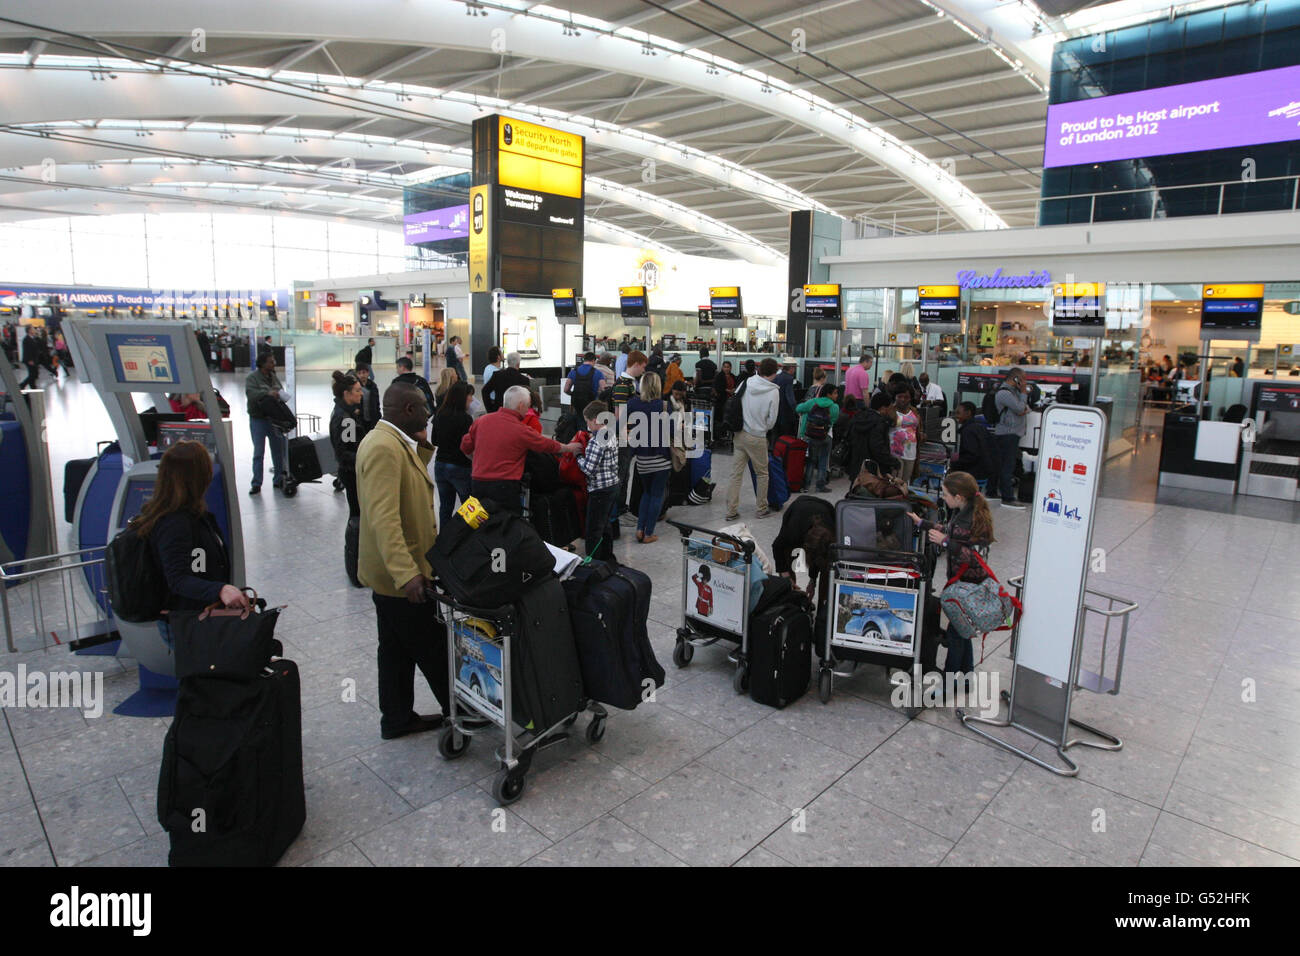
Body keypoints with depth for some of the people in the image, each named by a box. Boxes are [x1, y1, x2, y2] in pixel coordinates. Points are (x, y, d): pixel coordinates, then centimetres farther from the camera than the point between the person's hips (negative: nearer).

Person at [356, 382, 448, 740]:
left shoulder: (390, 441, 9)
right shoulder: (383, 447, -23)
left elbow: (410, 479, 24)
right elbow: (384, 518, -31)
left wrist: (424, 446, 9)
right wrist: (406, 573, -35)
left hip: (394, 572, 10)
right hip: (403, 572, -10)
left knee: (397, 650, 20)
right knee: (433, 650, 6)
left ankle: (397, 719, 33)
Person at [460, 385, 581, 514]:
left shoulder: (482, 420, 4)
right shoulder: (521, 430, -9)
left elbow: (465, 447, 12)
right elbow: (549, 445, 5)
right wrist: (569, 448, 23)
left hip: (477, 482, 5)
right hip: (504, 486, -5)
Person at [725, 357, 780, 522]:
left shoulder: (746, 383, -2)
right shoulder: (773, 392, -12)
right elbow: (772, 419, -7)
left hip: (740, 434, 4)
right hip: (758, 438, -3)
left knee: (736, 474, 7)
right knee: (762, 474, 15)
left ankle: (731, 511, 8)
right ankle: (762, 509, 25)